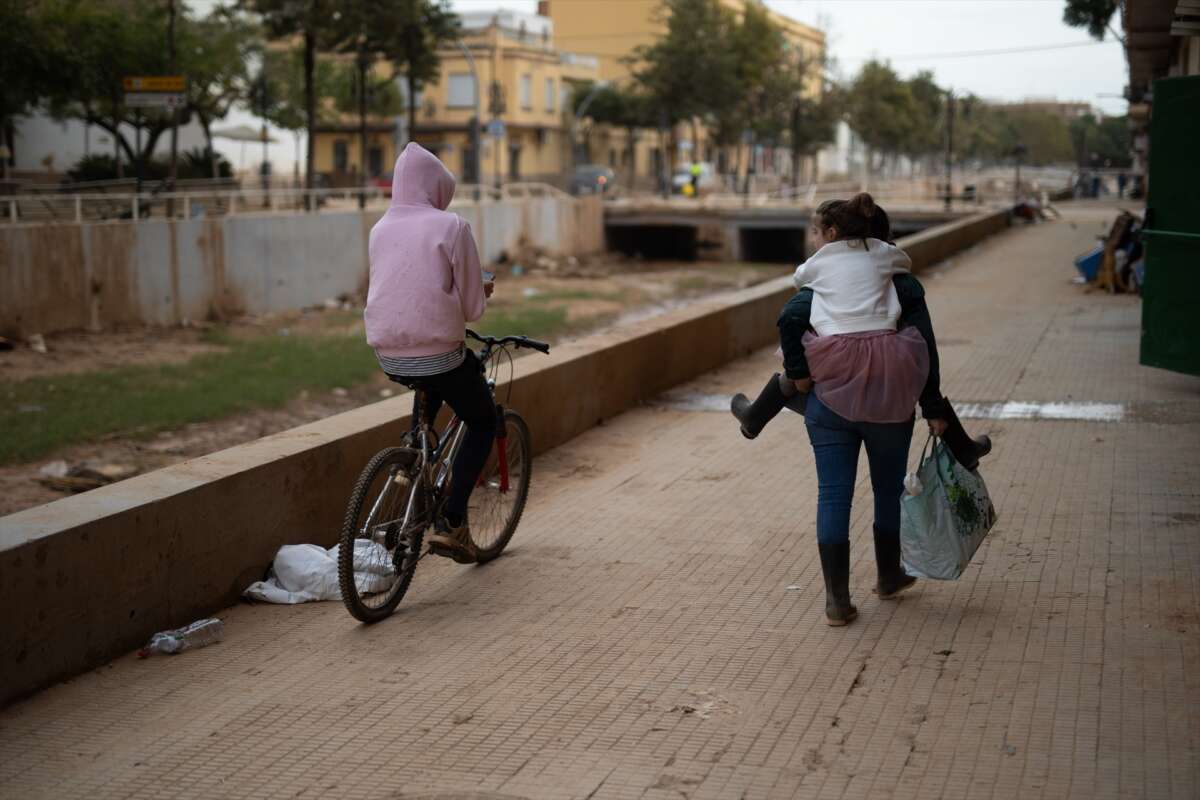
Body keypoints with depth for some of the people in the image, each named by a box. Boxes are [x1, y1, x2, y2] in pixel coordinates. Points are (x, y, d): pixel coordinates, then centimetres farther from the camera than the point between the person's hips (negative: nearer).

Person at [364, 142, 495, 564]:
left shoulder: (380, 229, 8)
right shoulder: (451, 226, -9)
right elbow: (472, 306, -6)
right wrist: (483, 292, 15)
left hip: (387, 356, 6)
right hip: (437, 352, -6)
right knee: (483, 422, 16)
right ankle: (450, 523, 5)